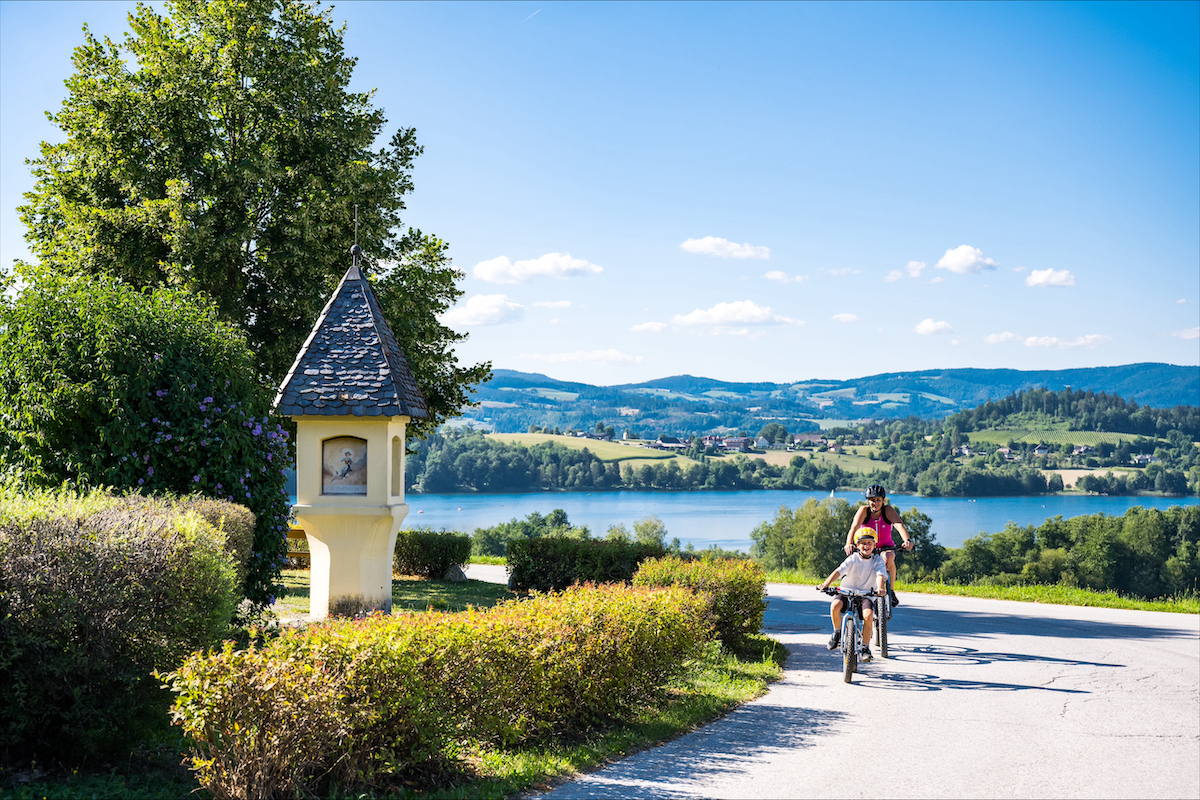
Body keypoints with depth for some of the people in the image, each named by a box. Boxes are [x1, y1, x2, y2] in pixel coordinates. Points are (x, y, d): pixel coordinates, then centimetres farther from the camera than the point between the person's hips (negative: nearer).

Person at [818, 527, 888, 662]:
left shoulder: (878, 560, 0)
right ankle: (837, 632, -2)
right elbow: (839, 571, -16)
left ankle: (865, 648, -13)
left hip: (866, 595, 0)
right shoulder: (853, 559, -3)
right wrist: (826, 584, -32)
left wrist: (880, 588, -39)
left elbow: (880, 575, -17)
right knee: (835, 606, -30)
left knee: (868, 615, -30)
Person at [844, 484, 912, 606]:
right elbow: (854, 527, -29)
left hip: (886, 547, -1)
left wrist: (907, 540, -51)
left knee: (888, 558, -34)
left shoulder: (888, 510, -13)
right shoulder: (864, 510, -13)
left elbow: (899, 525, -31)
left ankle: (891, 591, -15)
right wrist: (849, 544, -48)